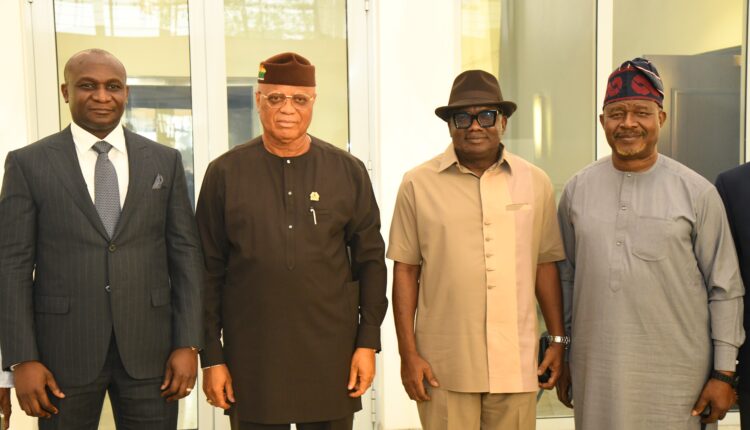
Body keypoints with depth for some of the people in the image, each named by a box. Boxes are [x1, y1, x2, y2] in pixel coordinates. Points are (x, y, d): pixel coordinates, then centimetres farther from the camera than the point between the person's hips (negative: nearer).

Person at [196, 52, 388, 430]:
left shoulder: (348, 171, 3)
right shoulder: (225, 173, 1)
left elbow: (370, 260, 5)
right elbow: (209, 270, 2)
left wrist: (368, 342, 1)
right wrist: (211, 357, 0)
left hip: (332, 353, 1)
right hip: (251, 359, 0)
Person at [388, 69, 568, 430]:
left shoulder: (535, 182, 5)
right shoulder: (418, 184, -2)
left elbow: (546, 265, 10)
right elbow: (405, 270, 0)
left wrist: (558, 339, 9)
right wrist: (408, 353, -2)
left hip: (516, 364, 2)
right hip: (444, 368, -2)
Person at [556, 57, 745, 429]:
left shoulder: (697, 192, -4)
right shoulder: (578, 189, 3)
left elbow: (725, 289, -1)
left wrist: (724, 373, -3)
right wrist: (560, 358, 11)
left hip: (674, 374, -2)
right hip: (595, 370, 2)